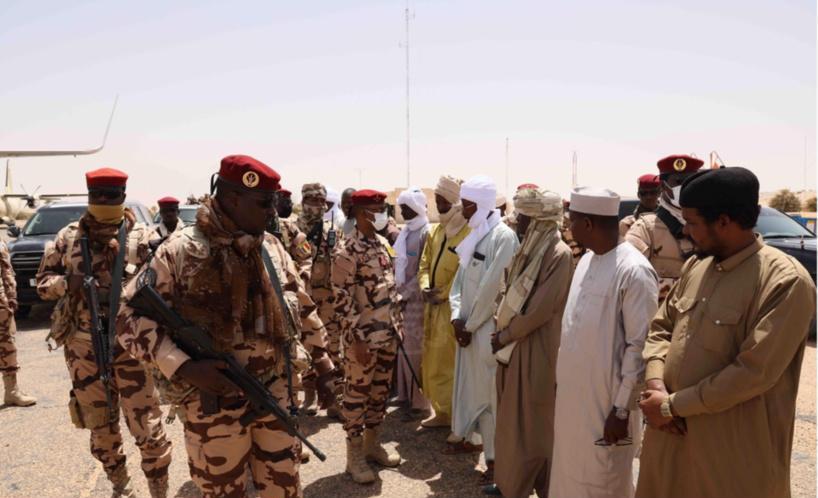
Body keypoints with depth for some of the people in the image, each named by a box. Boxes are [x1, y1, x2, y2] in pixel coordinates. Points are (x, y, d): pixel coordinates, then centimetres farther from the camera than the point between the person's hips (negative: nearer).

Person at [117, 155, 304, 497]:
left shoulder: (272, 247, 3)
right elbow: (131, 319, -11)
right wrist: (183, 366, -21)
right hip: (213, 402, -4)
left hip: (273, 393, 5)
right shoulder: (178, 253, -14)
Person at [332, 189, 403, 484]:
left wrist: (397, 324, 15)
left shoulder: (383, 244, 10)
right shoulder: (347, 250, -15)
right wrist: (357, 338, -19)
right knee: (357, 394, 4)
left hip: (387, 334, 8)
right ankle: (355, 455, 17)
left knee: (380, 391, 16)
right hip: (363, 337, -8)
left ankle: (372, 443, 32)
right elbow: (342, 299, -18)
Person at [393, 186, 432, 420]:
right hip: (401, 297, 7)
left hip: (415, 299, -7)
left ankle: (420, 403, 6)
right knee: (403, 348, 12)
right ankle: (406, 394, 24)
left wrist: (406, 294, -16)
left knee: (415, 350, -3)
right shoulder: (406, 231, 13)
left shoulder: (426, 232, -10)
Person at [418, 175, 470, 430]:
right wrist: (425, 287, -3)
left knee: (449, 363, -5)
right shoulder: (435, 231, 14)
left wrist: (443, 294, -15)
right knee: (432, 363, 13)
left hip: (453, 306, -8)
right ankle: (442, 412, 26)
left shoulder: (470, 233, -12)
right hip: (433, 305, 8)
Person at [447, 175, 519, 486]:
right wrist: (457, 318, -1)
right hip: (467, 325, 8)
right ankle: (467, 436, 37)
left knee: (490, 390, 0)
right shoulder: (475, 233, 10)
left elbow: (491, 288, -18)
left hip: (488, 327, -8)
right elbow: (460, 277, 11)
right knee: (467, 383, 19)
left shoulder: (504, 236, -16)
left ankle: (497, 458, 11)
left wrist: (470, 326, -12)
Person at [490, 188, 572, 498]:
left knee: (532, 423, 6)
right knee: (513, 418, 16)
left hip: (536, 349, -8)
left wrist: (502, 336, -11)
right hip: (513, 345, 8)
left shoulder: (558, 254, -18)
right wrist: (503, 332, 2)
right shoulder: (529, 249, 8)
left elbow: (539, 310, -20)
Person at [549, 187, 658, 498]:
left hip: (606, 405, -7)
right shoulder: (587, 260, 6)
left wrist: (622, 410, -16)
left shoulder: (634, 271, -19)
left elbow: (640, 347, -18)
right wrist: (562, 382, 14)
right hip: (573, 397, 8)